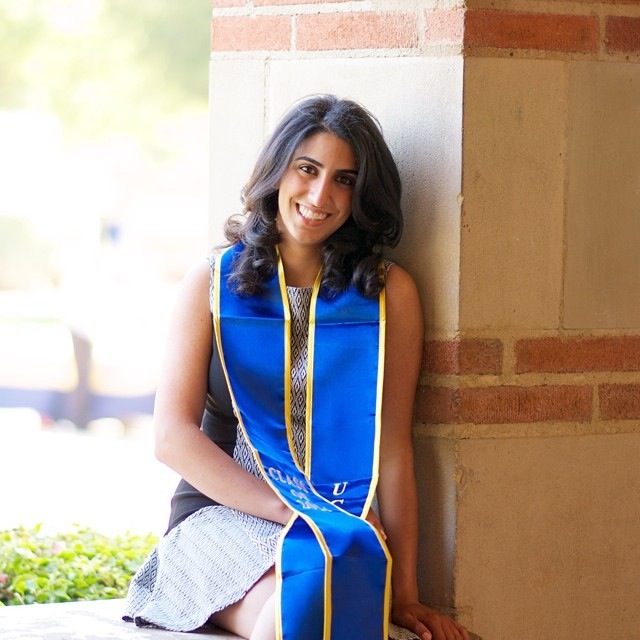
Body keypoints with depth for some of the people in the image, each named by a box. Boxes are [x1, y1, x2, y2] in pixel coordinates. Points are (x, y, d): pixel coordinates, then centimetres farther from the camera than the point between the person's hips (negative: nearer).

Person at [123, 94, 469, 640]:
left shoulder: (389, 292, 6)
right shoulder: (214, 282, 6)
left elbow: (393, 448, 3)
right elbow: (174, 436, -1)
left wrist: (405, 593, -3)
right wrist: (293, 513, -12)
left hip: (347, 527, 1)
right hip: (221, 518, 0)